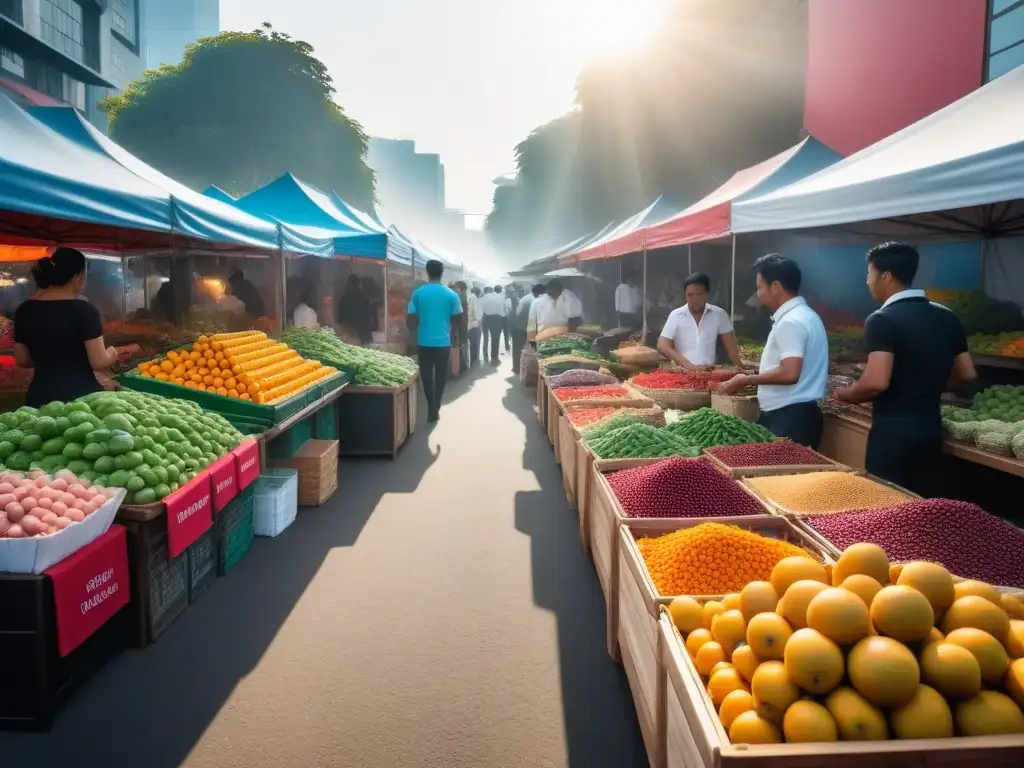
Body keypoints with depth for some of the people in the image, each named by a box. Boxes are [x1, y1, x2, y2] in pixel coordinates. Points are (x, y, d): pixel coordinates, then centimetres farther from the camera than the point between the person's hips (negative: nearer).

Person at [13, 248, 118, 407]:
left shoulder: (24, 310, 4)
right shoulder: (84, 310, -12)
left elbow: (22, 360, 12)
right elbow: (99, 362, -13)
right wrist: (113, 353, 7)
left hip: (40, 397, 5)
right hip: (80, 395, -5)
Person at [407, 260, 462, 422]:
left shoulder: (418, 293, -4)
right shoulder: (451, 295, -4)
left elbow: (412, 320, -1)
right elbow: (455, 321, 2)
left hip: (424, 342, 0)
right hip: (443, 342, 0)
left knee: (427, 376, 11)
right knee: (440, 377, 12)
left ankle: (431, 409, 9)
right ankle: (435, 409, 13)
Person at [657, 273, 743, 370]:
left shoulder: (719, 314, 5)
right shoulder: (675, 315, 2)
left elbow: (731, 347, 8)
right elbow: (663, 346, -5)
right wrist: (690, 366, -15)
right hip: (682, 372, -1)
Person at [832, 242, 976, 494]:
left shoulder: (882, 320, -15)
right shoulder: (947, 317, 8)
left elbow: (876, 382, -25)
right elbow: (967, 374, 13)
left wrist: (846, 395, -6)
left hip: (893, 429, -7)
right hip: (931, 427, 7)